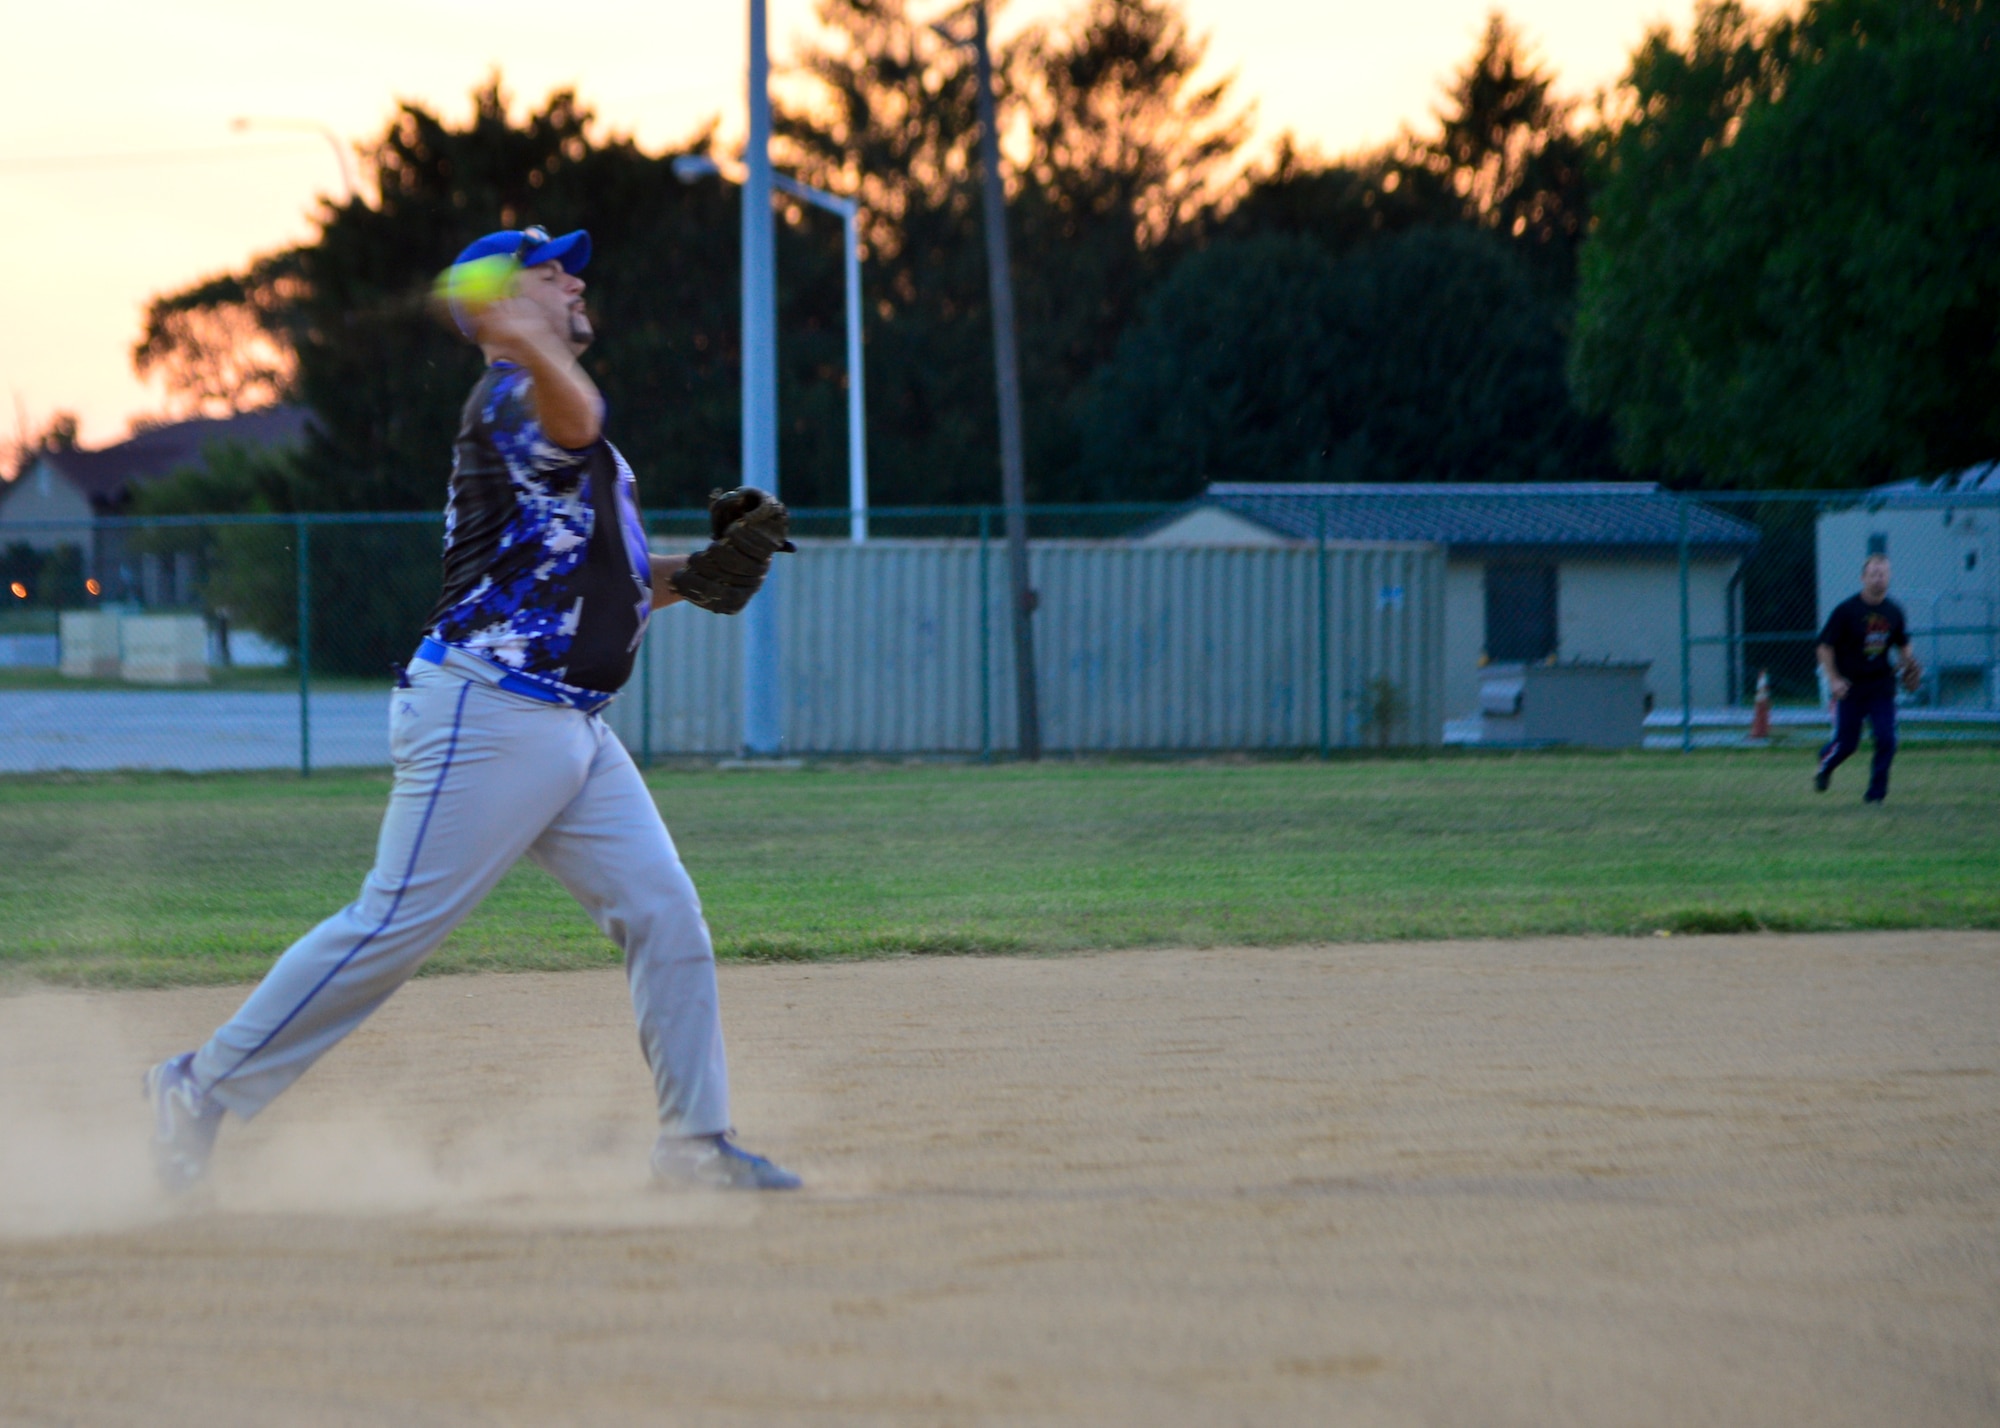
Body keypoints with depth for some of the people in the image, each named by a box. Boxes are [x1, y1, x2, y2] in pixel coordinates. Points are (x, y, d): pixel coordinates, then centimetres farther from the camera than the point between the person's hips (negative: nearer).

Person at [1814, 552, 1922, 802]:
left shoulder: (1894, 612, 4)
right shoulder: (1846, 610, -10)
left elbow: (1903, 644, 20)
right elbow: (1824, 647, -7)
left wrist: (1909, 666, 0)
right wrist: (1834, 680, -17)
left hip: (1881, 686, 3)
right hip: (1849, 686, -3)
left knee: (1886, 740, -8)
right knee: (1846, 742, 3)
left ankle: (1876, 792, 5)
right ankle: (1825, 765, 37)